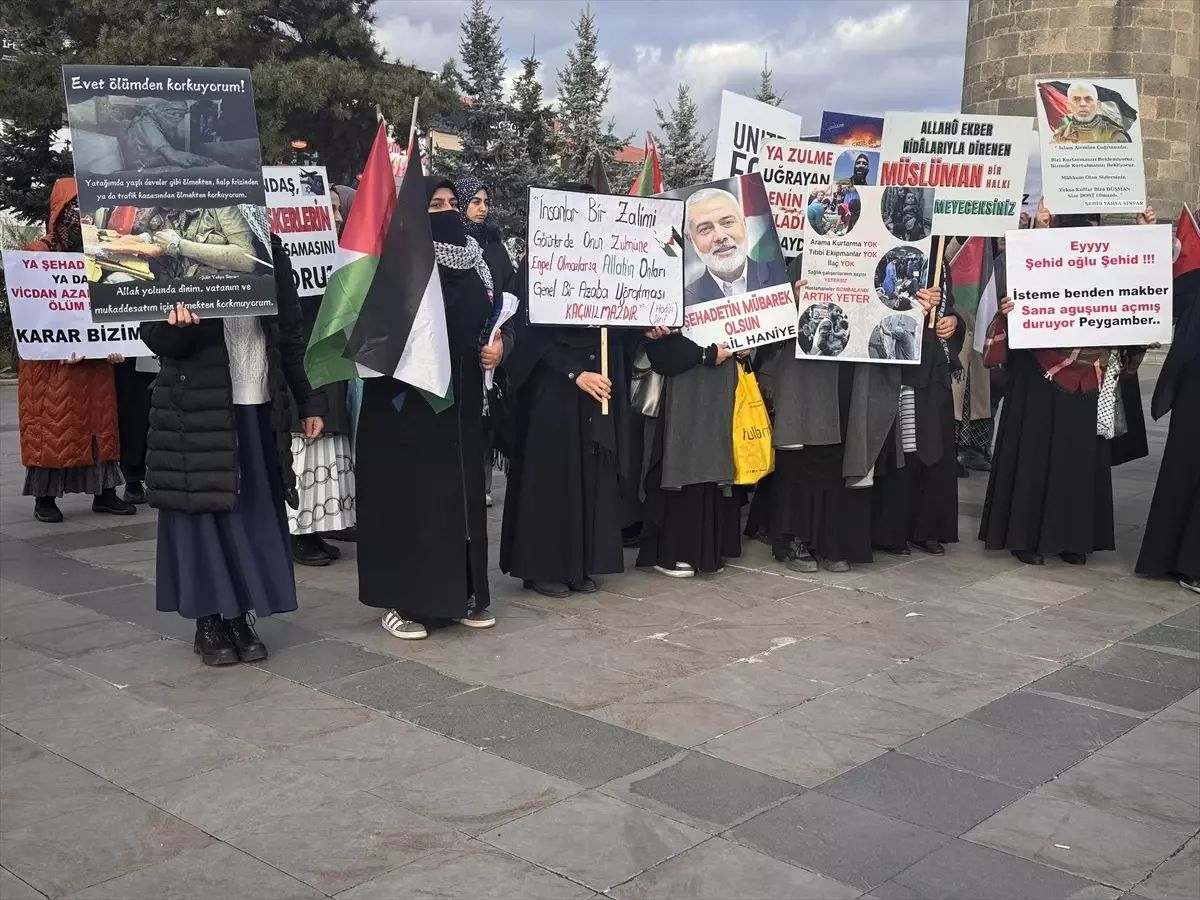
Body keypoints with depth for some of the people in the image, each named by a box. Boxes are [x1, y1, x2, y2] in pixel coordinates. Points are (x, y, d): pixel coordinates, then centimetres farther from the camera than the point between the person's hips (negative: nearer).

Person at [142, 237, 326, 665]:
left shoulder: (267, 248, 6)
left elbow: (290, 332, 10)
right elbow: (154, 336, -5)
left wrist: (310, 401, 7)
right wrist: (174, 324, -29)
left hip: (260, 407, 3)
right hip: (197, 408, -3)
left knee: (256, 512, 6)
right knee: (204, 509, 2)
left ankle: (240, 617, 18)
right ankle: (208, 623, 15)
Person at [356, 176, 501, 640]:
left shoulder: (471, 259, 11)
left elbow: (490, 317, 17)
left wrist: (496, 344, -2)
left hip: (461, 397, 6)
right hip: (408, 397, -6)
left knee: (462, 489, 9)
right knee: (410, 491, -3)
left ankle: (462, 593, 18)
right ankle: (402, 601, 5)